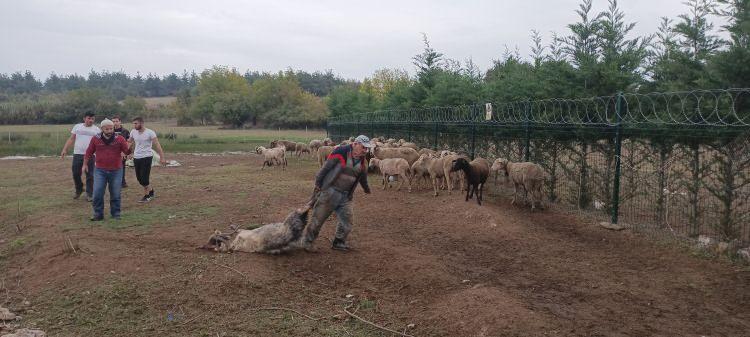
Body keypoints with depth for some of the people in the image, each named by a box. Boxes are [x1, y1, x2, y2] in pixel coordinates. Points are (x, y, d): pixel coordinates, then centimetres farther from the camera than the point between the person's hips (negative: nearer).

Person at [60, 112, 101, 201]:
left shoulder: (96, 129, 4)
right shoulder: (77, 126, 8)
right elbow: (71, 139, 8)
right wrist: (64, 150, 0)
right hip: (77, 154, 2)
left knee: (90, 175, 1)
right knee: (76, 174, 8)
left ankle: (89, 194, 10)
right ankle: (78, 190, 30)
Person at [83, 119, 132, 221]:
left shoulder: (119, 139, -3)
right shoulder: (95, 139, 1)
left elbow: (127, 151, -9)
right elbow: (89, 152, 12)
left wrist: (129, 146, -30)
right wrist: (85, 164, 13)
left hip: (116, 171, -1)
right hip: (100, 171, 1)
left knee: (115, 194, 7)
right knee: (97, 193, -3)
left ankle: (115, 214, 20)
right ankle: (98, 214, 9)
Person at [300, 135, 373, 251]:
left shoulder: (363, 161, 4)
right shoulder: (341, 152, -17)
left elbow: (363, 177, 22)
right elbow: (325, 167, -12)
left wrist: (366, 188, 35)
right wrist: (318, 184, -9)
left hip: (345, 196, 6)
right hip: (329, 192, -6)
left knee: (347, 222, 5)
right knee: (318, 218, 1)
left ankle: (338, 243, 22)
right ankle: (306, 242, 14)